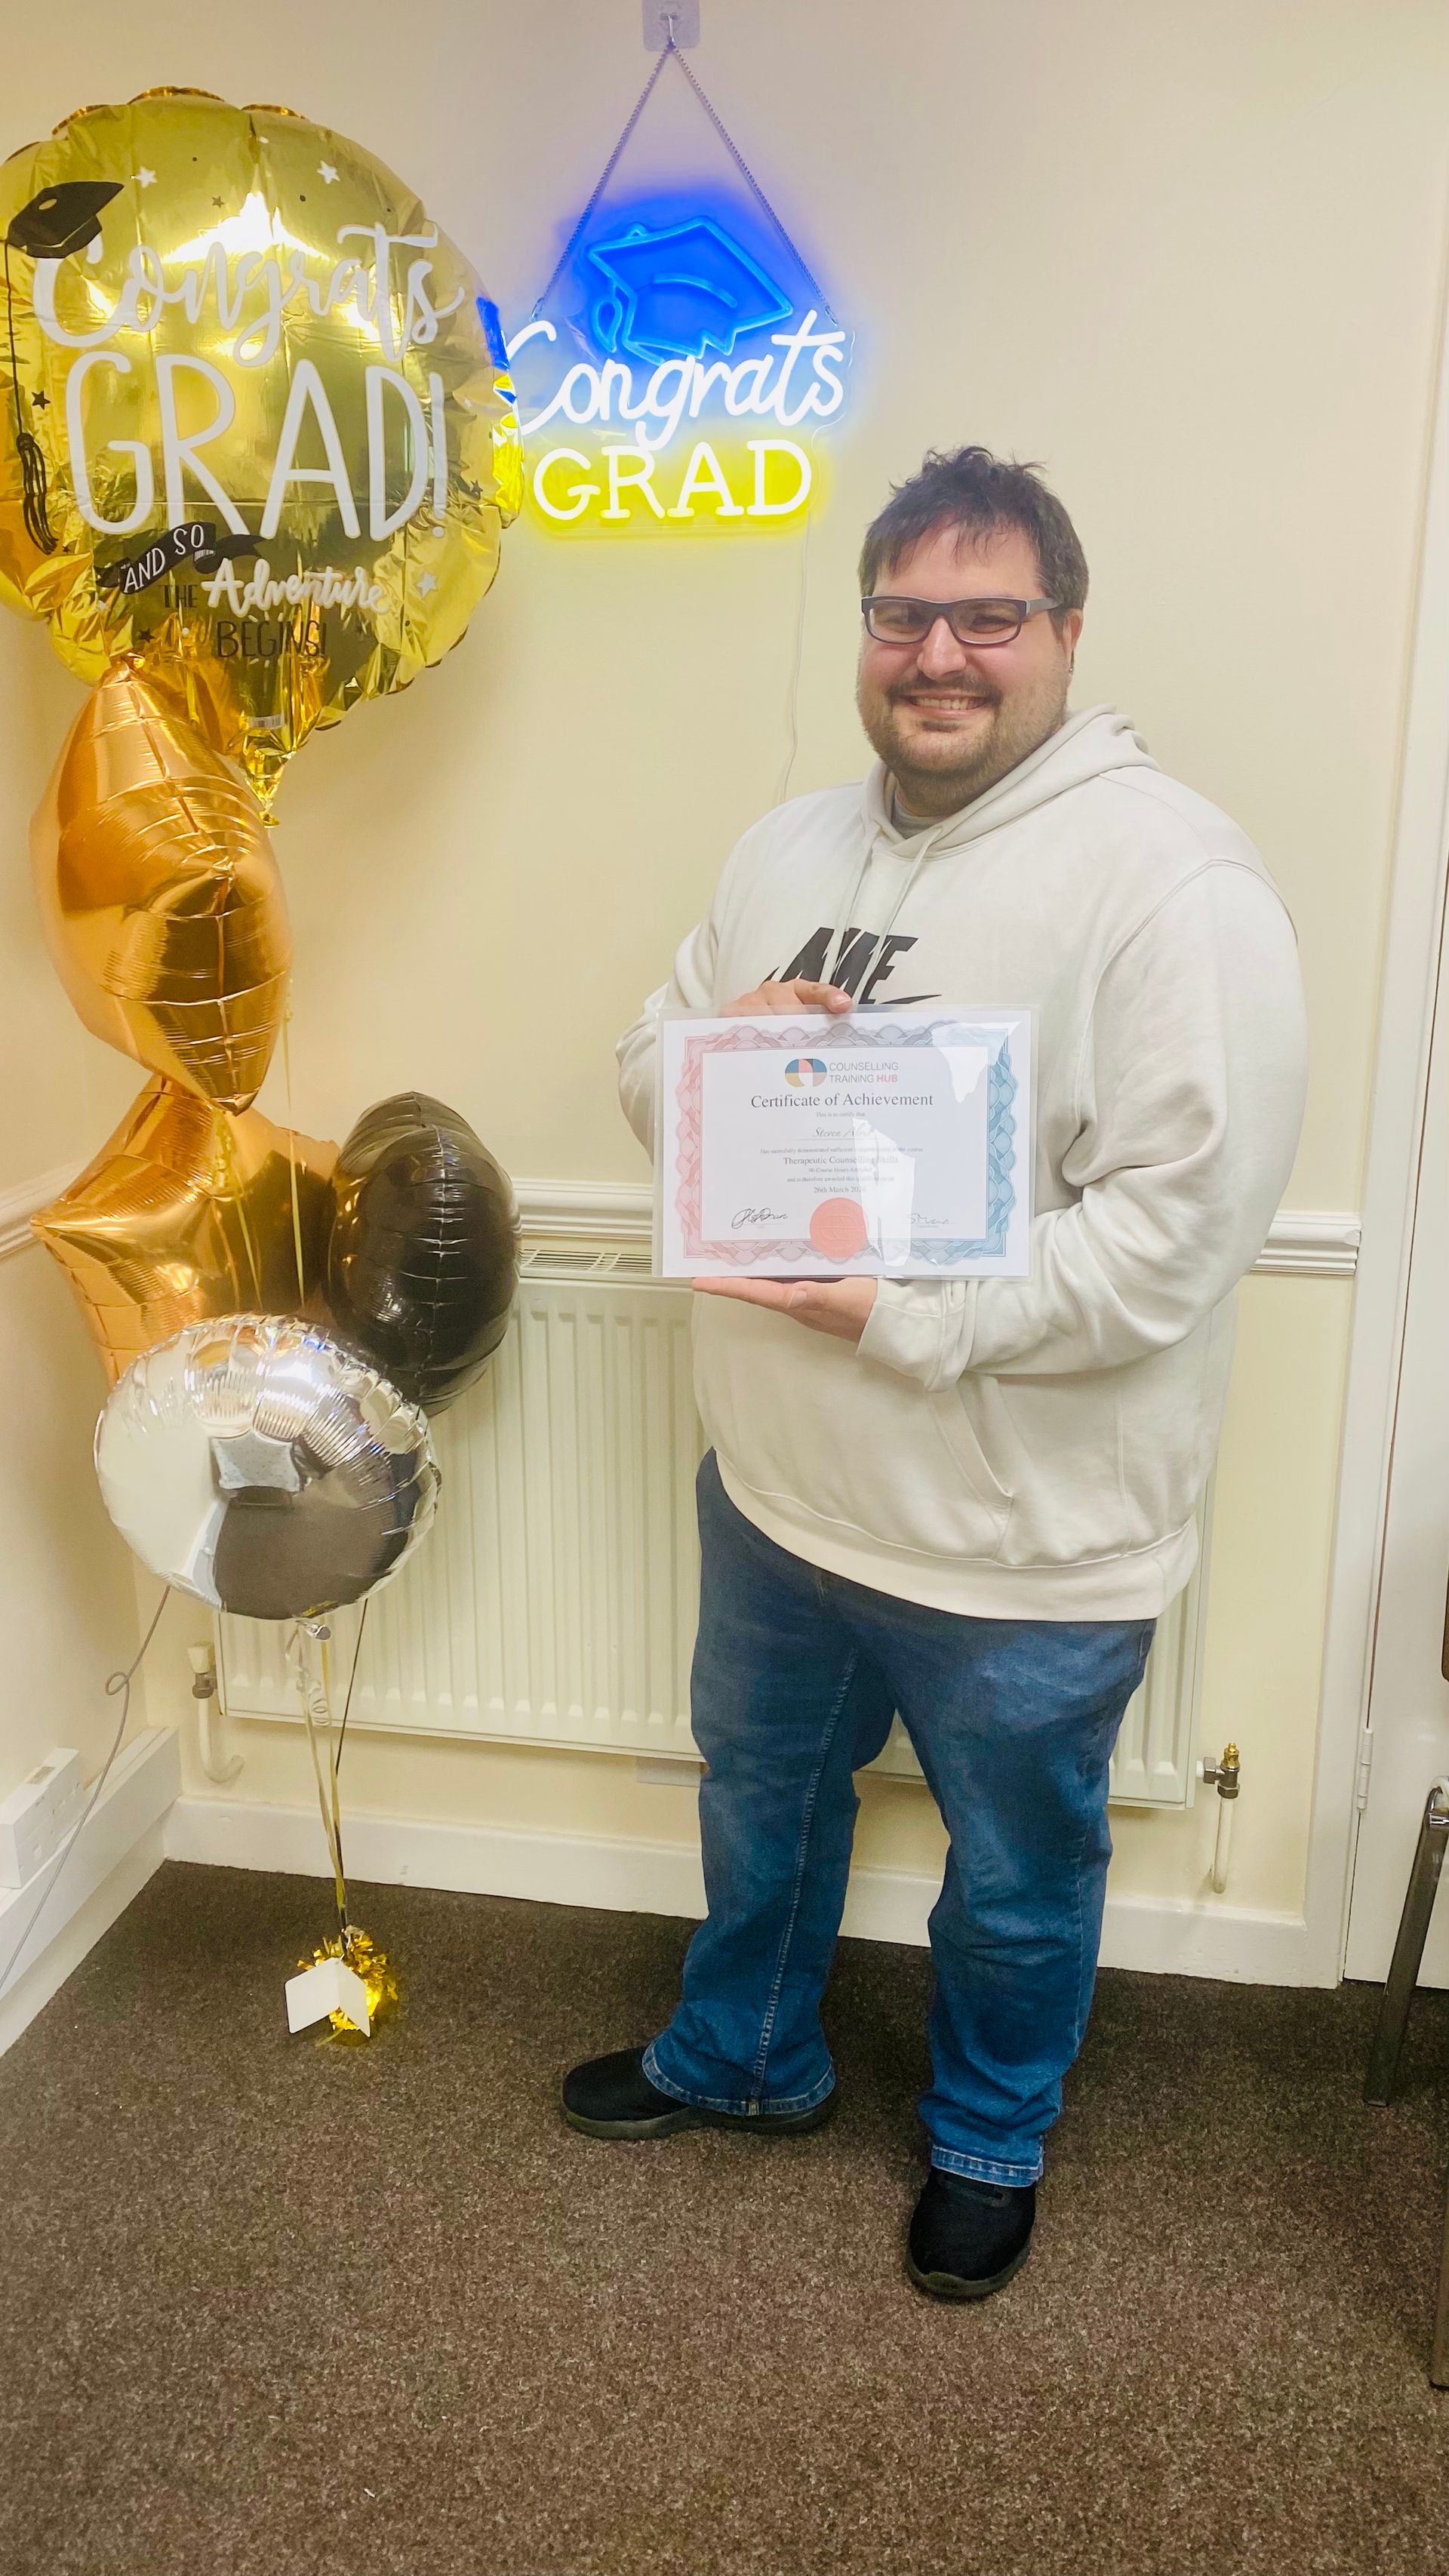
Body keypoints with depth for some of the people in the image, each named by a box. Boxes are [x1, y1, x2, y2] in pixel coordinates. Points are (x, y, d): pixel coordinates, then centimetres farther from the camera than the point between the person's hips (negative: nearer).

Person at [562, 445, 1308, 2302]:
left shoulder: (1170, 878, -19)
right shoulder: (793, 846, 5)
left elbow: (1175, 1230, -24)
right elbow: (647, 1070, 10)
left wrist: (904, 1314, -27)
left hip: (1020, 1538, -6)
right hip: (774, 1481, 6)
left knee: (1015, 1878, 19)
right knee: (761, 1788, 27)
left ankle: (990, 2141, 48)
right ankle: (745, 2058, 54)